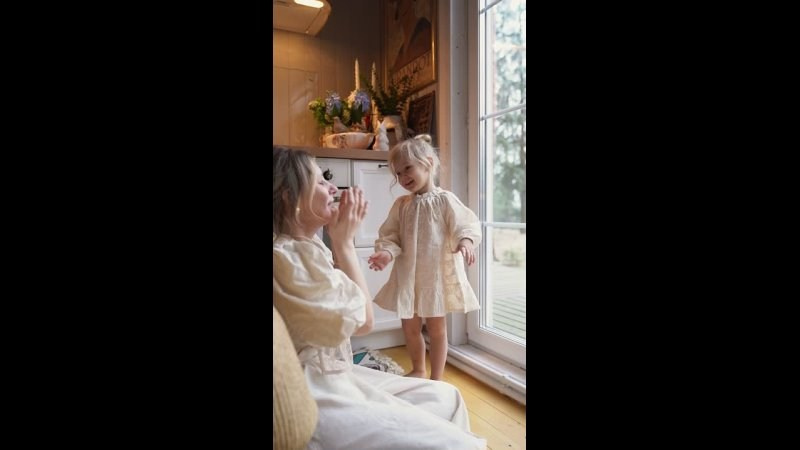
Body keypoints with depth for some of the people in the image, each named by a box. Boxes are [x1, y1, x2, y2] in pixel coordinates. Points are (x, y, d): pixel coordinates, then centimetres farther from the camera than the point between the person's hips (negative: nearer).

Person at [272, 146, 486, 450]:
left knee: (445, 397, 11)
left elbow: (351, 309, 15)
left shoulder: (300, 249, 9)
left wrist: (342, 241, 7)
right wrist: (344, 242, -9)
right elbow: (363, 320, -14)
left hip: (332, 377, 10)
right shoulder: (287, 256, -22)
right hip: (317, 399, -10)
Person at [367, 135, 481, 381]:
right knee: (409, 326, 16)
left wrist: (465, 242, -34)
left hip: (437, 273, -4)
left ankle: (436, 378, 30)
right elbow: (390, 234, 1)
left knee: (436, 327, 10)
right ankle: (418, 370, 42)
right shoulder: (401, 204, 3)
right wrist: (387, 252, -19)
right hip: (408, 274, 5)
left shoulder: (445, 200, -9)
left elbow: (466, 225, -13)